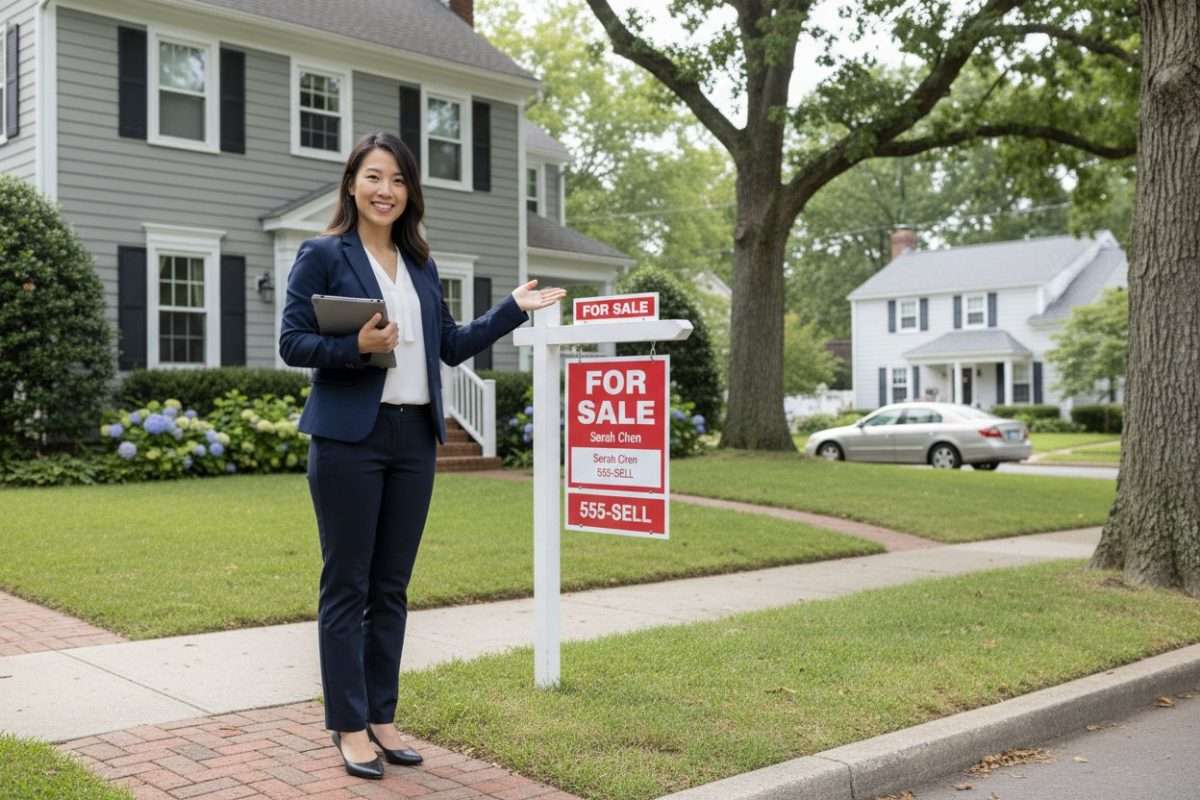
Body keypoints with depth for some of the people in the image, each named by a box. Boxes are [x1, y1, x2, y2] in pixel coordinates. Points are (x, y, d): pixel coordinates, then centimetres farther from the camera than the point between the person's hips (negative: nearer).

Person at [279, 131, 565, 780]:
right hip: (350, 437, -5)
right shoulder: (323, 255, -2)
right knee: (347, 586, 1)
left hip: (414, 437, 6)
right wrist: (358, 347, -21)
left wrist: (513, 309, 12)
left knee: (391, 586, 11)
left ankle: (382, 716, 22)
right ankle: (349, 726, 12)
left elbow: (451, 347, 15)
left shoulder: (421, 266, 15)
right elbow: (291, 343, -6)